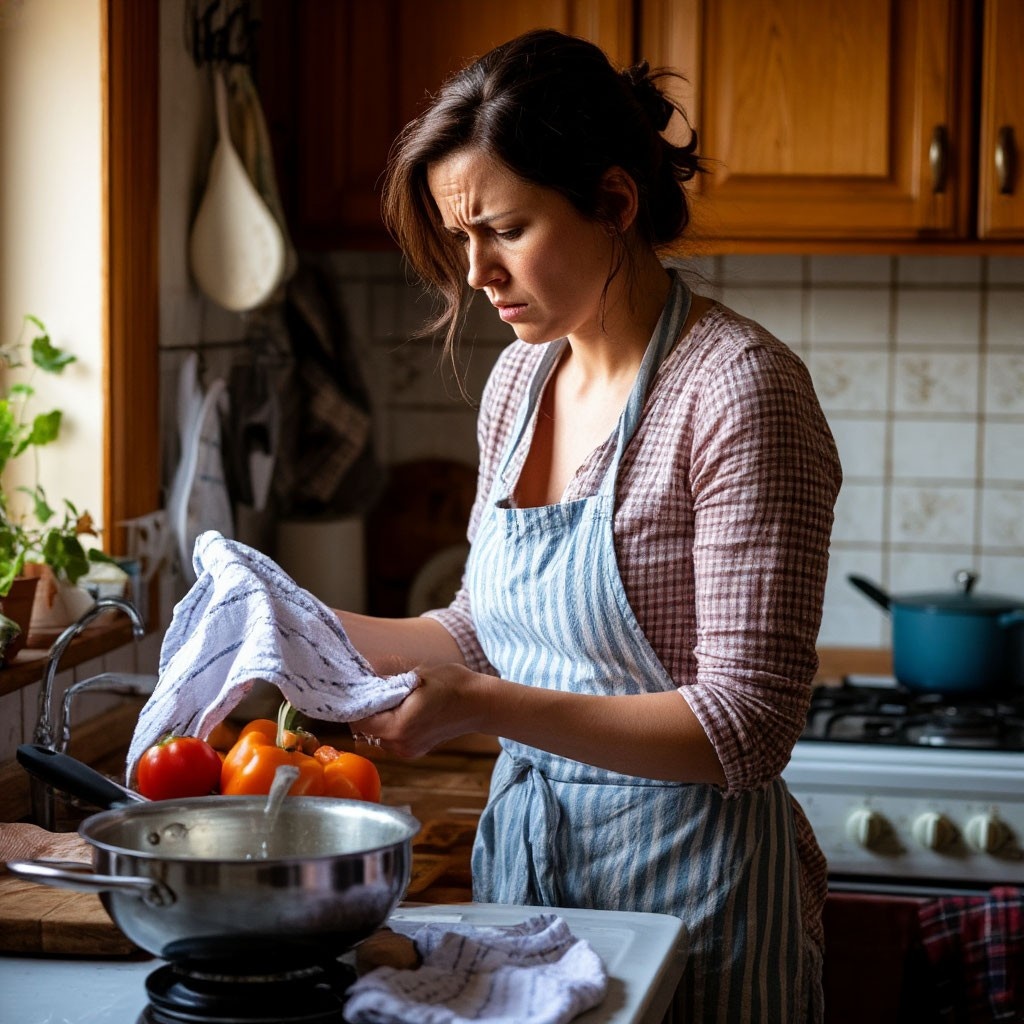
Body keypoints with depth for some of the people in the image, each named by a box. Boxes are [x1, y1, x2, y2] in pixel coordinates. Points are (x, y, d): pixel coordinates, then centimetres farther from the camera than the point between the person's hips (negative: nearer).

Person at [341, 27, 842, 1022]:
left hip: (685, 877, -7)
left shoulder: (741, 391, -19)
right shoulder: (520, 377, 4)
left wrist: (482, 706, -27)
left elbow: (745, 727, -22)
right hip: (521, 848, 7)